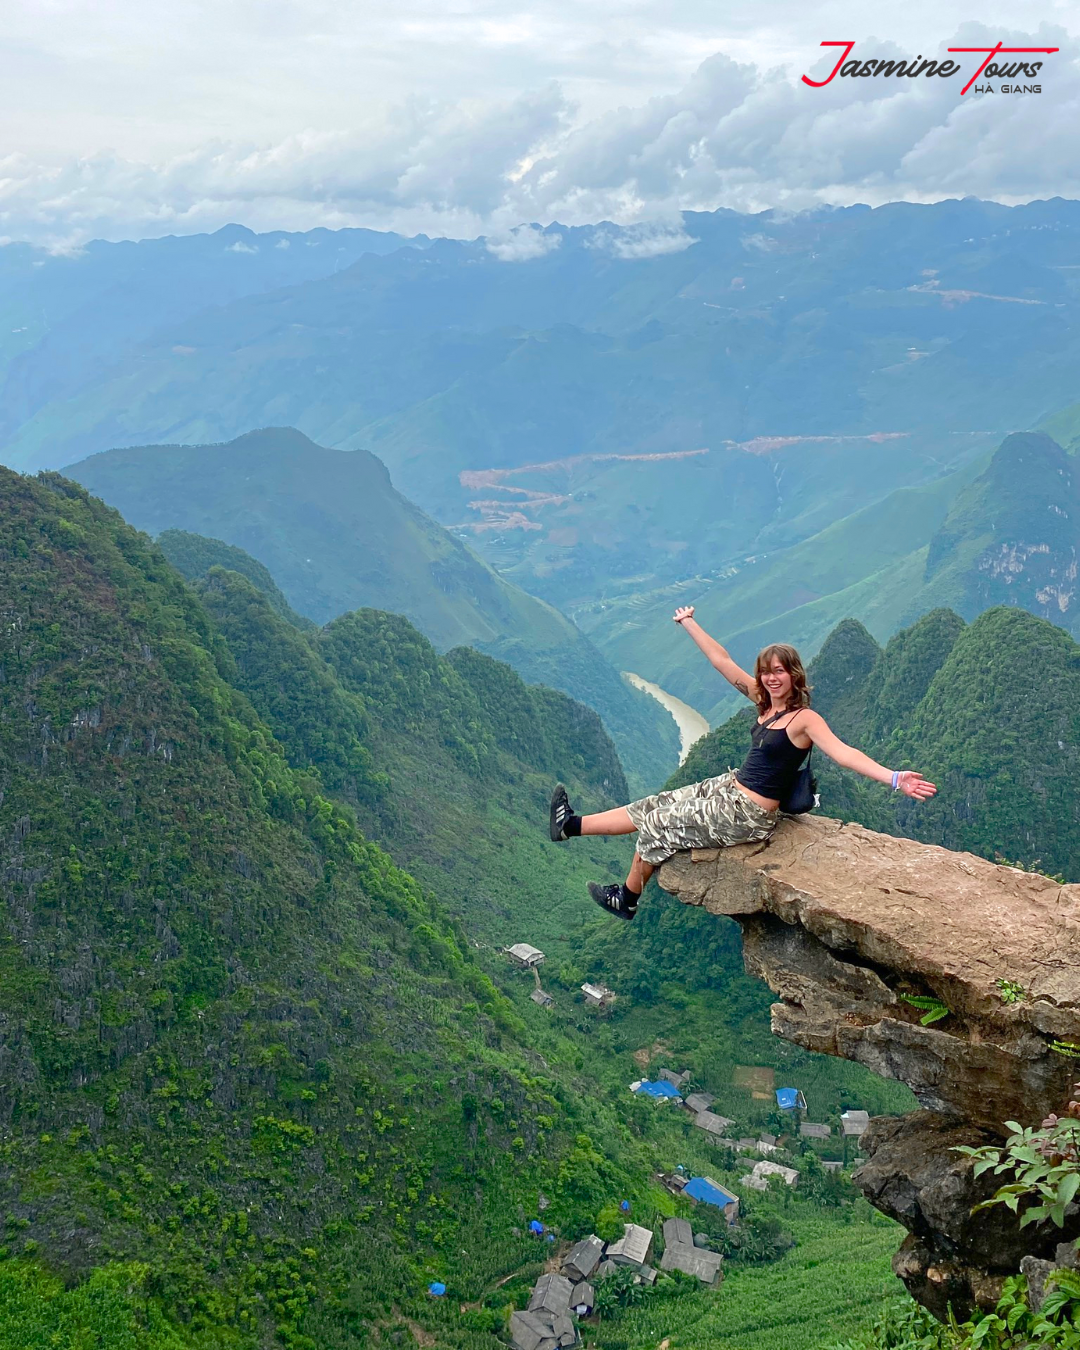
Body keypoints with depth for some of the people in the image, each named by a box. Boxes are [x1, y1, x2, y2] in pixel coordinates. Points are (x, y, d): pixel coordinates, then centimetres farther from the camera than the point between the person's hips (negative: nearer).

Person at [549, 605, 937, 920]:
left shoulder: (804, 718, -20)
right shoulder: (765, 701, 1)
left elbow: (843, 752, -32)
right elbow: (722, 661, 5)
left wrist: (893, 778, -46)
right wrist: (689, 623, 10)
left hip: (747, 817, -7)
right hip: (728, 789, 7)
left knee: (654, 828, 2)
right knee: (653, 806, 12)